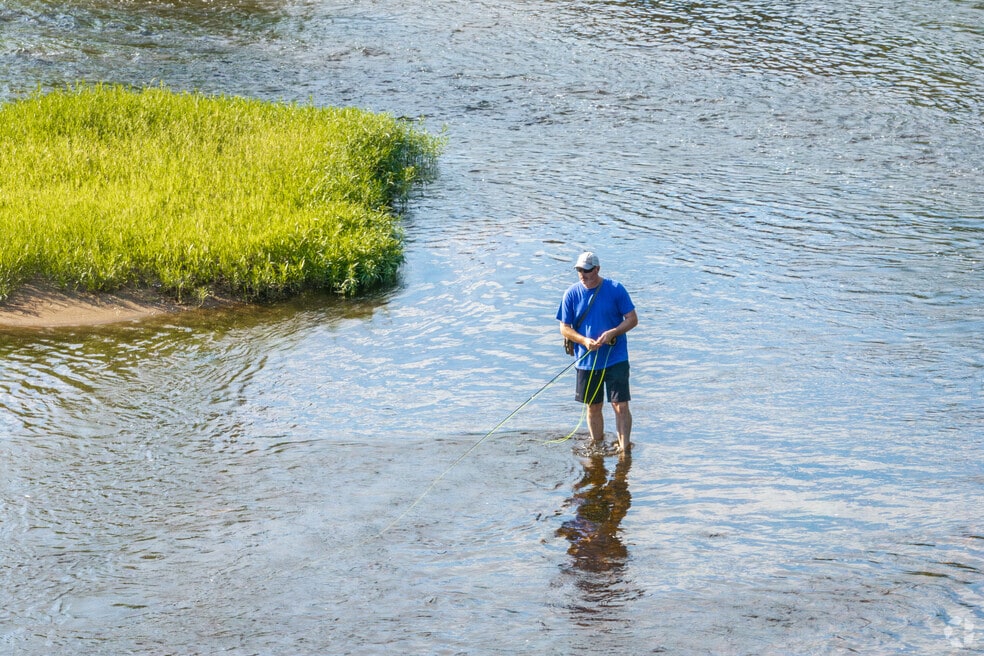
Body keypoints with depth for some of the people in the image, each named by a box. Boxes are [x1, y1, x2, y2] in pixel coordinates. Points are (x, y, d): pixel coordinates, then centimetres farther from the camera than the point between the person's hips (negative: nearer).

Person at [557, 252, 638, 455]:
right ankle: (598, 448, 27)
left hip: (615, 359, -3)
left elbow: (632, 319, -3)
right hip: (587, 360, 3)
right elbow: (564, 328, 2)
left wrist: (612, 333, -19)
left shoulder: (615, 289, -6)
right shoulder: (572, 293, -1)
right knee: (593, 407, 13)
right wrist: (584, 341, -16)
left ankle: (624, 449, -4)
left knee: (620, 406, -9)